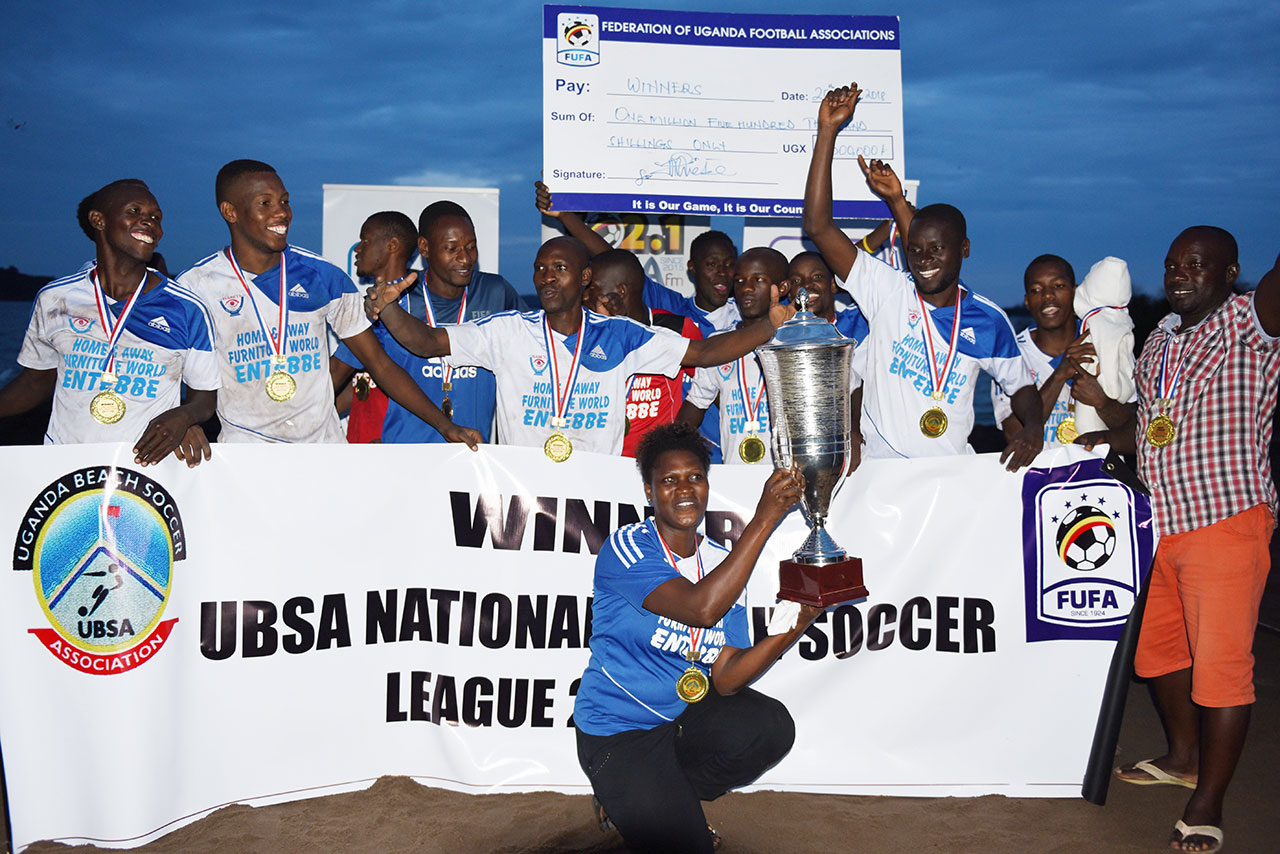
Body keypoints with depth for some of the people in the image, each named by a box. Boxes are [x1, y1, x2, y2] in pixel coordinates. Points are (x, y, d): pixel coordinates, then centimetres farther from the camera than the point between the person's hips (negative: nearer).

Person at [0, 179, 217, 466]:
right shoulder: (54, 299, 7)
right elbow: (37, 380, 18)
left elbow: (204, 396, 6)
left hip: (150, 464, 1)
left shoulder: (188, 309, 0)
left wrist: (184, 416, -15)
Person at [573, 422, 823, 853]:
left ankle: (669, 796, 6)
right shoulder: (627, 547, -18)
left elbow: (725, 678, -8)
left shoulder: (724, 565, 1)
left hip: (685, 713, 6)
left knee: (771, 727, -20)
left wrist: (793, 628, -24)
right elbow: (701, 608, -35)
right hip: (619, 731, -6)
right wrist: (765, 518, -35)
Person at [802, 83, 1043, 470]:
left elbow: (1020, 385, 18)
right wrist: (828, 130, -9)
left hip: (955, 469, 2)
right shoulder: (889, 292, 0)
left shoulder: (988, 318, 6)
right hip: (880, 467, -2)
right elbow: (818, 226, -7)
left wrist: (1033, 425, -5)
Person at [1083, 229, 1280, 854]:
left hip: (1226, 521, -8)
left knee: (1220, 662, -4)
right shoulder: (1159, 339, 15)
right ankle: (1184, 757, 40)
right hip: (1159, 520, 8)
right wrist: (1111, 439, 7)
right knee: (1156, 644, 19)